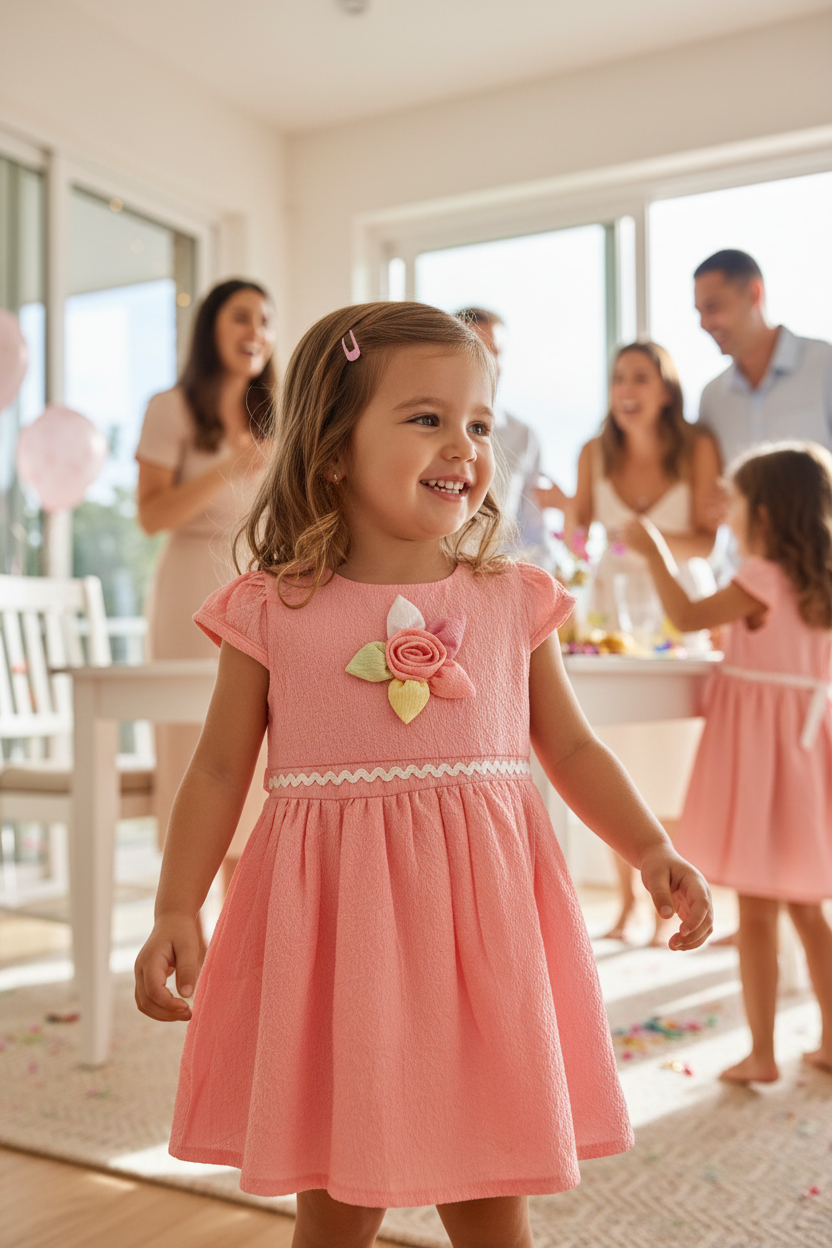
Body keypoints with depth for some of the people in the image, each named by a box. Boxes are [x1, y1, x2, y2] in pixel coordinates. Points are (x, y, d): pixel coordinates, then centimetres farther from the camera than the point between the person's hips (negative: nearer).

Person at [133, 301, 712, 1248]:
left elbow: (571, 748, 10)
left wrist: (651, 850, -1)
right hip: (334, 923, -1)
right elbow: (219, 771, 1)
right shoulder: (273, 610, -3)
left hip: (480, 920, 2)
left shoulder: (514, 599, 3)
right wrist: (174, 911, -6)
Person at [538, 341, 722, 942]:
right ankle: (629, 898, 19)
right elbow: (581, 542, 1)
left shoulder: (697, 446, -7)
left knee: (674, 763, -2)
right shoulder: (595, 453, 0)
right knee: (617, 764, 4)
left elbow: (708, 539, -9)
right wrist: (567, 513, -20)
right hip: (613, 606, 2)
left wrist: (656, 540, -27)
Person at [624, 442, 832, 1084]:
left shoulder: (763, 579, -14)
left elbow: (688, 616, -11)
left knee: (757, 910, -1)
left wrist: (655, 551, -1)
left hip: (760, 748, -8)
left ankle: (762, 1053, 6)